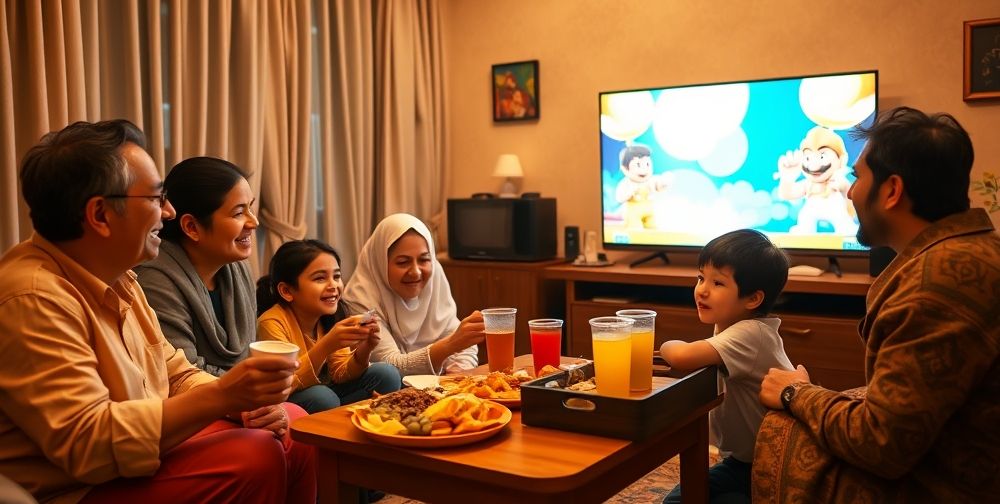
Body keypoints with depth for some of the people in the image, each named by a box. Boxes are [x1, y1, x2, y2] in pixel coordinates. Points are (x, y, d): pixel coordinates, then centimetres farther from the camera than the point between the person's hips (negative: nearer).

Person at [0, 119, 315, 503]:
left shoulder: (116, 278, 7)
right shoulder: (33, 298, -23)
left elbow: (177, 375, 11)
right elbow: (85, 444, -28)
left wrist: (246, 399, -9)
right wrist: (221, 396, -31)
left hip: (134, 453, 9)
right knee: (254, 457, -23)